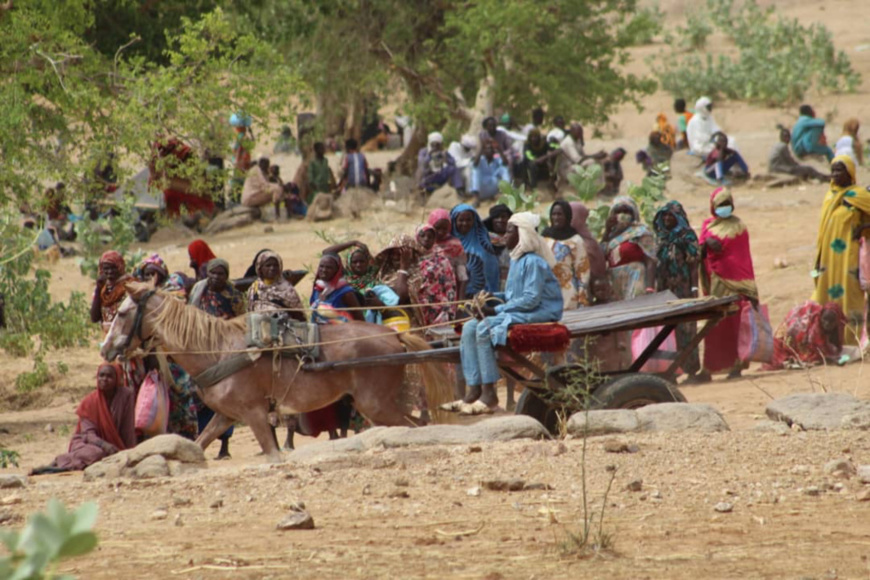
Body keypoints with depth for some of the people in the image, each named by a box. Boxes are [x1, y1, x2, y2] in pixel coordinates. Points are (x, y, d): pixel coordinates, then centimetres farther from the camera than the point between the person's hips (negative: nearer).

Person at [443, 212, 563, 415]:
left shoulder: (533, 263, -15)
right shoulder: (516, 260, 16)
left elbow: (531, 299, -22)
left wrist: (496, 310, -19)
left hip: (538, 314, -10)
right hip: (517, 313, 10)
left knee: (484, 328, -26)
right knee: (469, 328, -4)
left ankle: (489, 395, -24)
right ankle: (474, 391, -12)